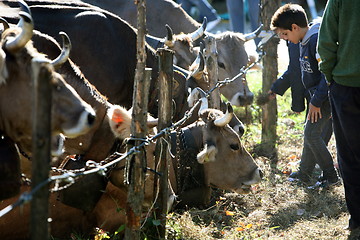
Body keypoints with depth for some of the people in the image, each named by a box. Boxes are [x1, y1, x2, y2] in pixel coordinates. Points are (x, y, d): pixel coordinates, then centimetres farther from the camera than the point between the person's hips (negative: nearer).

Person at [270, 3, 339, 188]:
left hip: (325, 95, -10)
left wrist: (316, 101, -22)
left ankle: (330, 176, -1)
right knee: (310, 133, 14)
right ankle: (304, 174, 24)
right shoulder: (304, 42, 8)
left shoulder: (317, 41, -23)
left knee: (312, 134, -10)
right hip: (316, 96, 10)